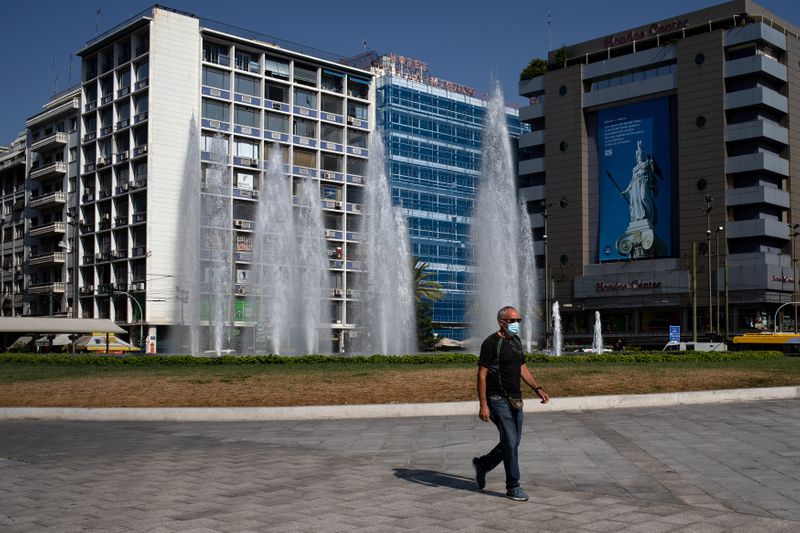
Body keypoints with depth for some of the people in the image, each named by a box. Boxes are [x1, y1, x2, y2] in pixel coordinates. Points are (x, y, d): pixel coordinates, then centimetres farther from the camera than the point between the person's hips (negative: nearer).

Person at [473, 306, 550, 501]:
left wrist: (538, 389, 9)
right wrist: (483, 406, -19)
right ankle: (513, 487, 2)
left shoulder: (516, 342, 12)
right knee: (510, 442, -8)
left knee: (512, 443, 11)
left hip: (515, 400, 8)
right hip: (498, 400, -8)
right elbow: (482, 375, -14)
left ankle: (482, 464, 32)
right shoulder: (491, 343, -13)